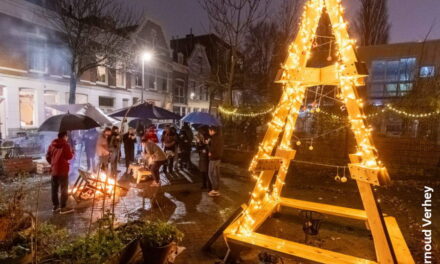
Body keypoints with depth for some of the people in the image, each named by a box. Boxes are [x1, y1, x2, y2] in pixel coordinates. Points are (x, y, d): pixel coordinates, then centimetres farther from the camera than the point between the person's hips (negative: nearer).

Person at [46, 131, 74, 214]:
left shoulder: (52, 145, 7)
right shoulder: (66, 145, -13)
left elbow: (47, 156, 10)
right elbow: (69, 156, -14)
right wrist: (72, 152, 5)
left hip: (54, 170, 7)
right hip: (63, 170, -6)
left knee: (54, 189, 14)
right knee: (64, 189, 1)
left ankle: (55, 206, 23)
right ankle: (63, 207, 3)